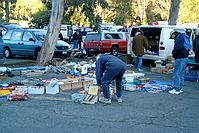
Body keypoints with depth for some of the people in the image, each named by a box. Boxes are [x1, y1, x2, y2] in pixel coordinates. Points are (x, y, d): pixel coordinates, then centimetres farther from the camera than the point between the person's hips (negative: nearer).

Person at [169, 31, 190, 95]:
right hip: (185, 57, 10)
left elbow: (178, 48, -26)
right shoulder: (182, 37, 19)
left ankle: (177, 89, -4)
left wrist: (173, 53, -9)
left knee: (177, 74, -6)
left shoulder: (178, 38, -12)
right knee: (181, 74, 16)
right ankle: (180, 88, 23)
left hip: (180, 58, -10)